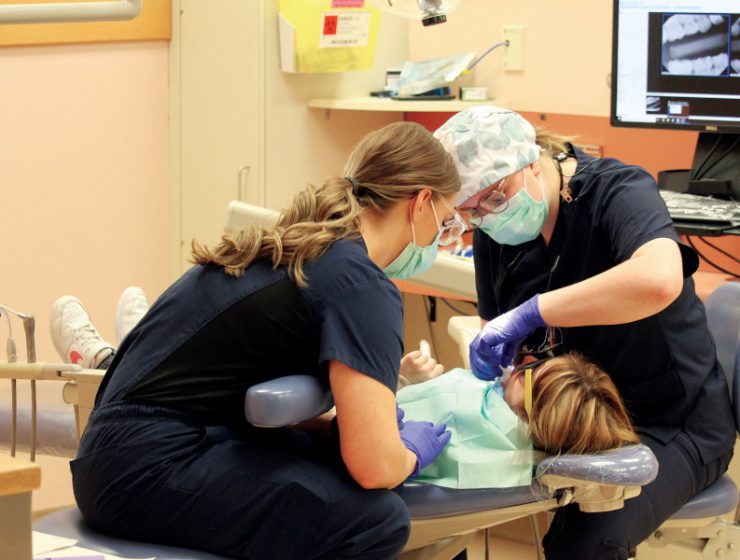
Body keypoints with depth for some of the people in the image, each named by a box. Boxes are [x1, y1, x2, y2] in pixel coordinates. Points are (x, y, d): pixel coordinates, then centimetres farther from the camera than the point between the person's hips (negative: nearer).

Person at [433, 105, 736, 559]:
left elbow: (659, 279, -41)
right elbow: (493, 325, 9)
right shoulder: (493, 231, 1)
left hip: (670, 423, -7)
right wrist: (490, 357, -15)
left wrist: (531, 312, -38)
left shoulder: (619, 189, -20)